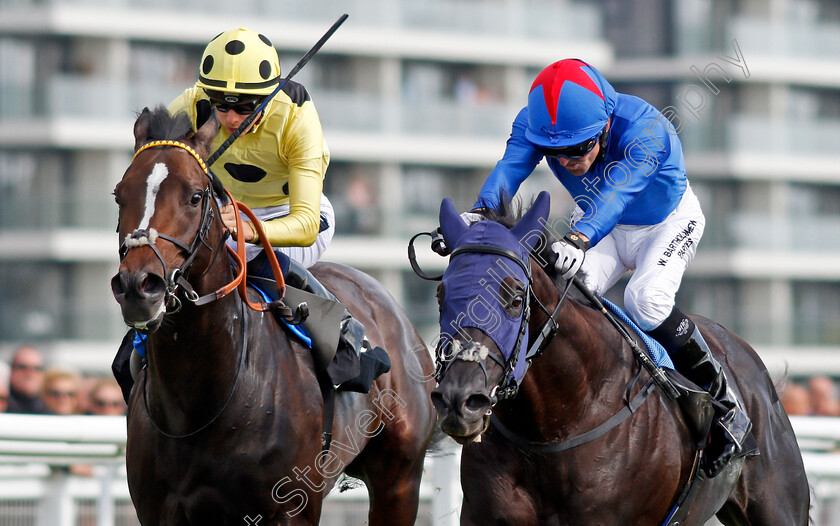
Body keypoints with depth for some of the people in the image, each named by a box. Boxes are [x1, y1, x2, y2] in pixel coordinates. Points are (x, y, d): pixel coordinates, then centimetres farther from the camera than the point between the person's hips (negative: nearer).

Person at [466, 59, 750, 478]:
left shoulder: (644, 129, -39)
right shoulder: (536, 122, -24)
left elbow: (618, 190, -55)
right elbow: (511, 166, -41)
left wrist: (580, 239, -74)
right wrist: (481, 212, -63)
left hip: (668, 224, -4)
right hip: (600, 226, 4)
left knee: (645, 299, -31)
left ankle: (726, 407, -16)